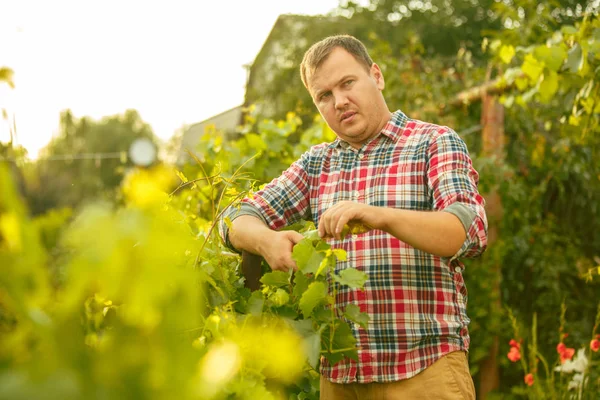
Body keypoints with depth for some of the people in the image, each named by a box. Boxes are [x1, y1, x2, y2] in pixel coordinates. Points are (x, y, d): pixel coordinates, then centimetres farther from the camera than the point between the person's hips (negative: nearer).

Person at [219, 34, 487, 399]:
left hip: (424, 366, -4)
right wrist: (267, 241, -16)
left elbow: (470, 231, -15)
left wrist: (380, 217, -32)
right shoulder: (316, 163, 13)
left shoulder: (435, 143, 0)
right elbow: (240, 219, 7)